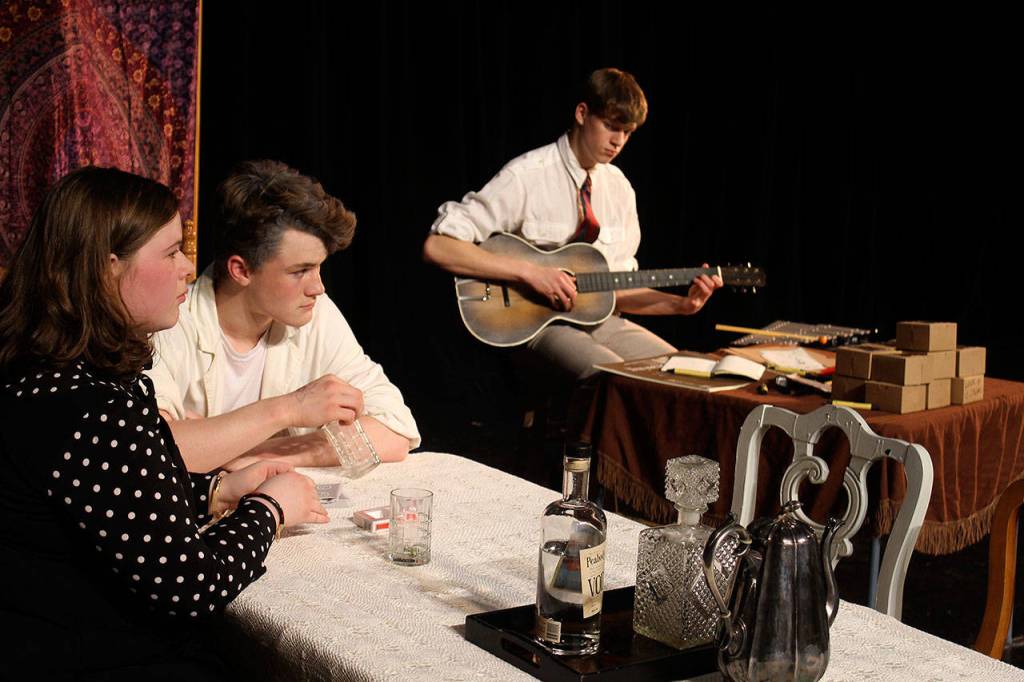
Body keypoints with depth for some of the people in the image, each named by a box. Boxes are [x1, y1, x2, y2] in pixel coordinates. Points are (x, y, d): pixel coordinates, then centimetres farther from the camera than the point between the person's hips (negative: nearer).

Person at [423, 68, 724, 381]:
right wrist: (529, 272, -25)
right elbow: (437, 246, -19)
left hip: (599, 319, 7)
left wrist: (682, 305, -3)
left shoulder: (619, 187, 8)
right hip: (536, 320, -7)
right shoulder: (526, 176, -11)